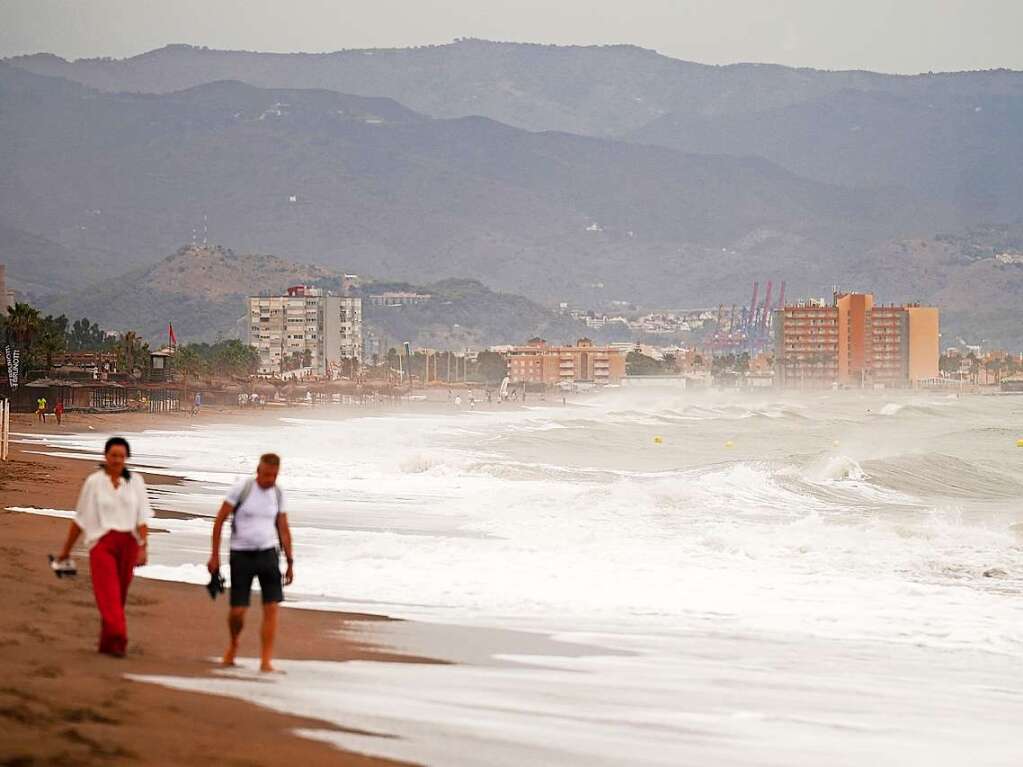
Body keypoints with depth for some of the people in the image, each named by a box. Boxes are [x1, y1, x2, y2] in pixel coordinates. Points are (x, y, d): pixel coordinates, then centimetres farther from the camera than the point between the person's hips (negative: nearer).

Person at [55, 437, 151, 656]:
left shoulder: (135, 481, 6)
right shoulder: (94, 482, 3)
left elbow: (142, 517, 2)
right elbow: (80, 518, 9)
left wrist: (143, 547, -9)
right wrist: (66, 549, 12)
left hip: (128, 543, 2)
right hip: (102, 542, -2)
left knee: (119, 595, 8)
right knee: (108, 592, -14)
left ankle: (107, 641, 22)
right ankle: (117, 639, -22)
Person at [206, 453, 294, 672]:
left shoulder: (278, 494, 5)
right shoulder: (241, 489, -8)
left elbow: (283, 530, 14)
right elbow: (219, 521, -4)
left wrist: (290, 563, 12)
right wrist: (215, 556, -5)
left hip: (268, 553, 3)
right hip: (241, 554, -3)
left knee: (271, 607, -8)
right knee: (237, 611, -1)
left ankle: (266, 661, -6)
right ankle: (233, 642, 31)